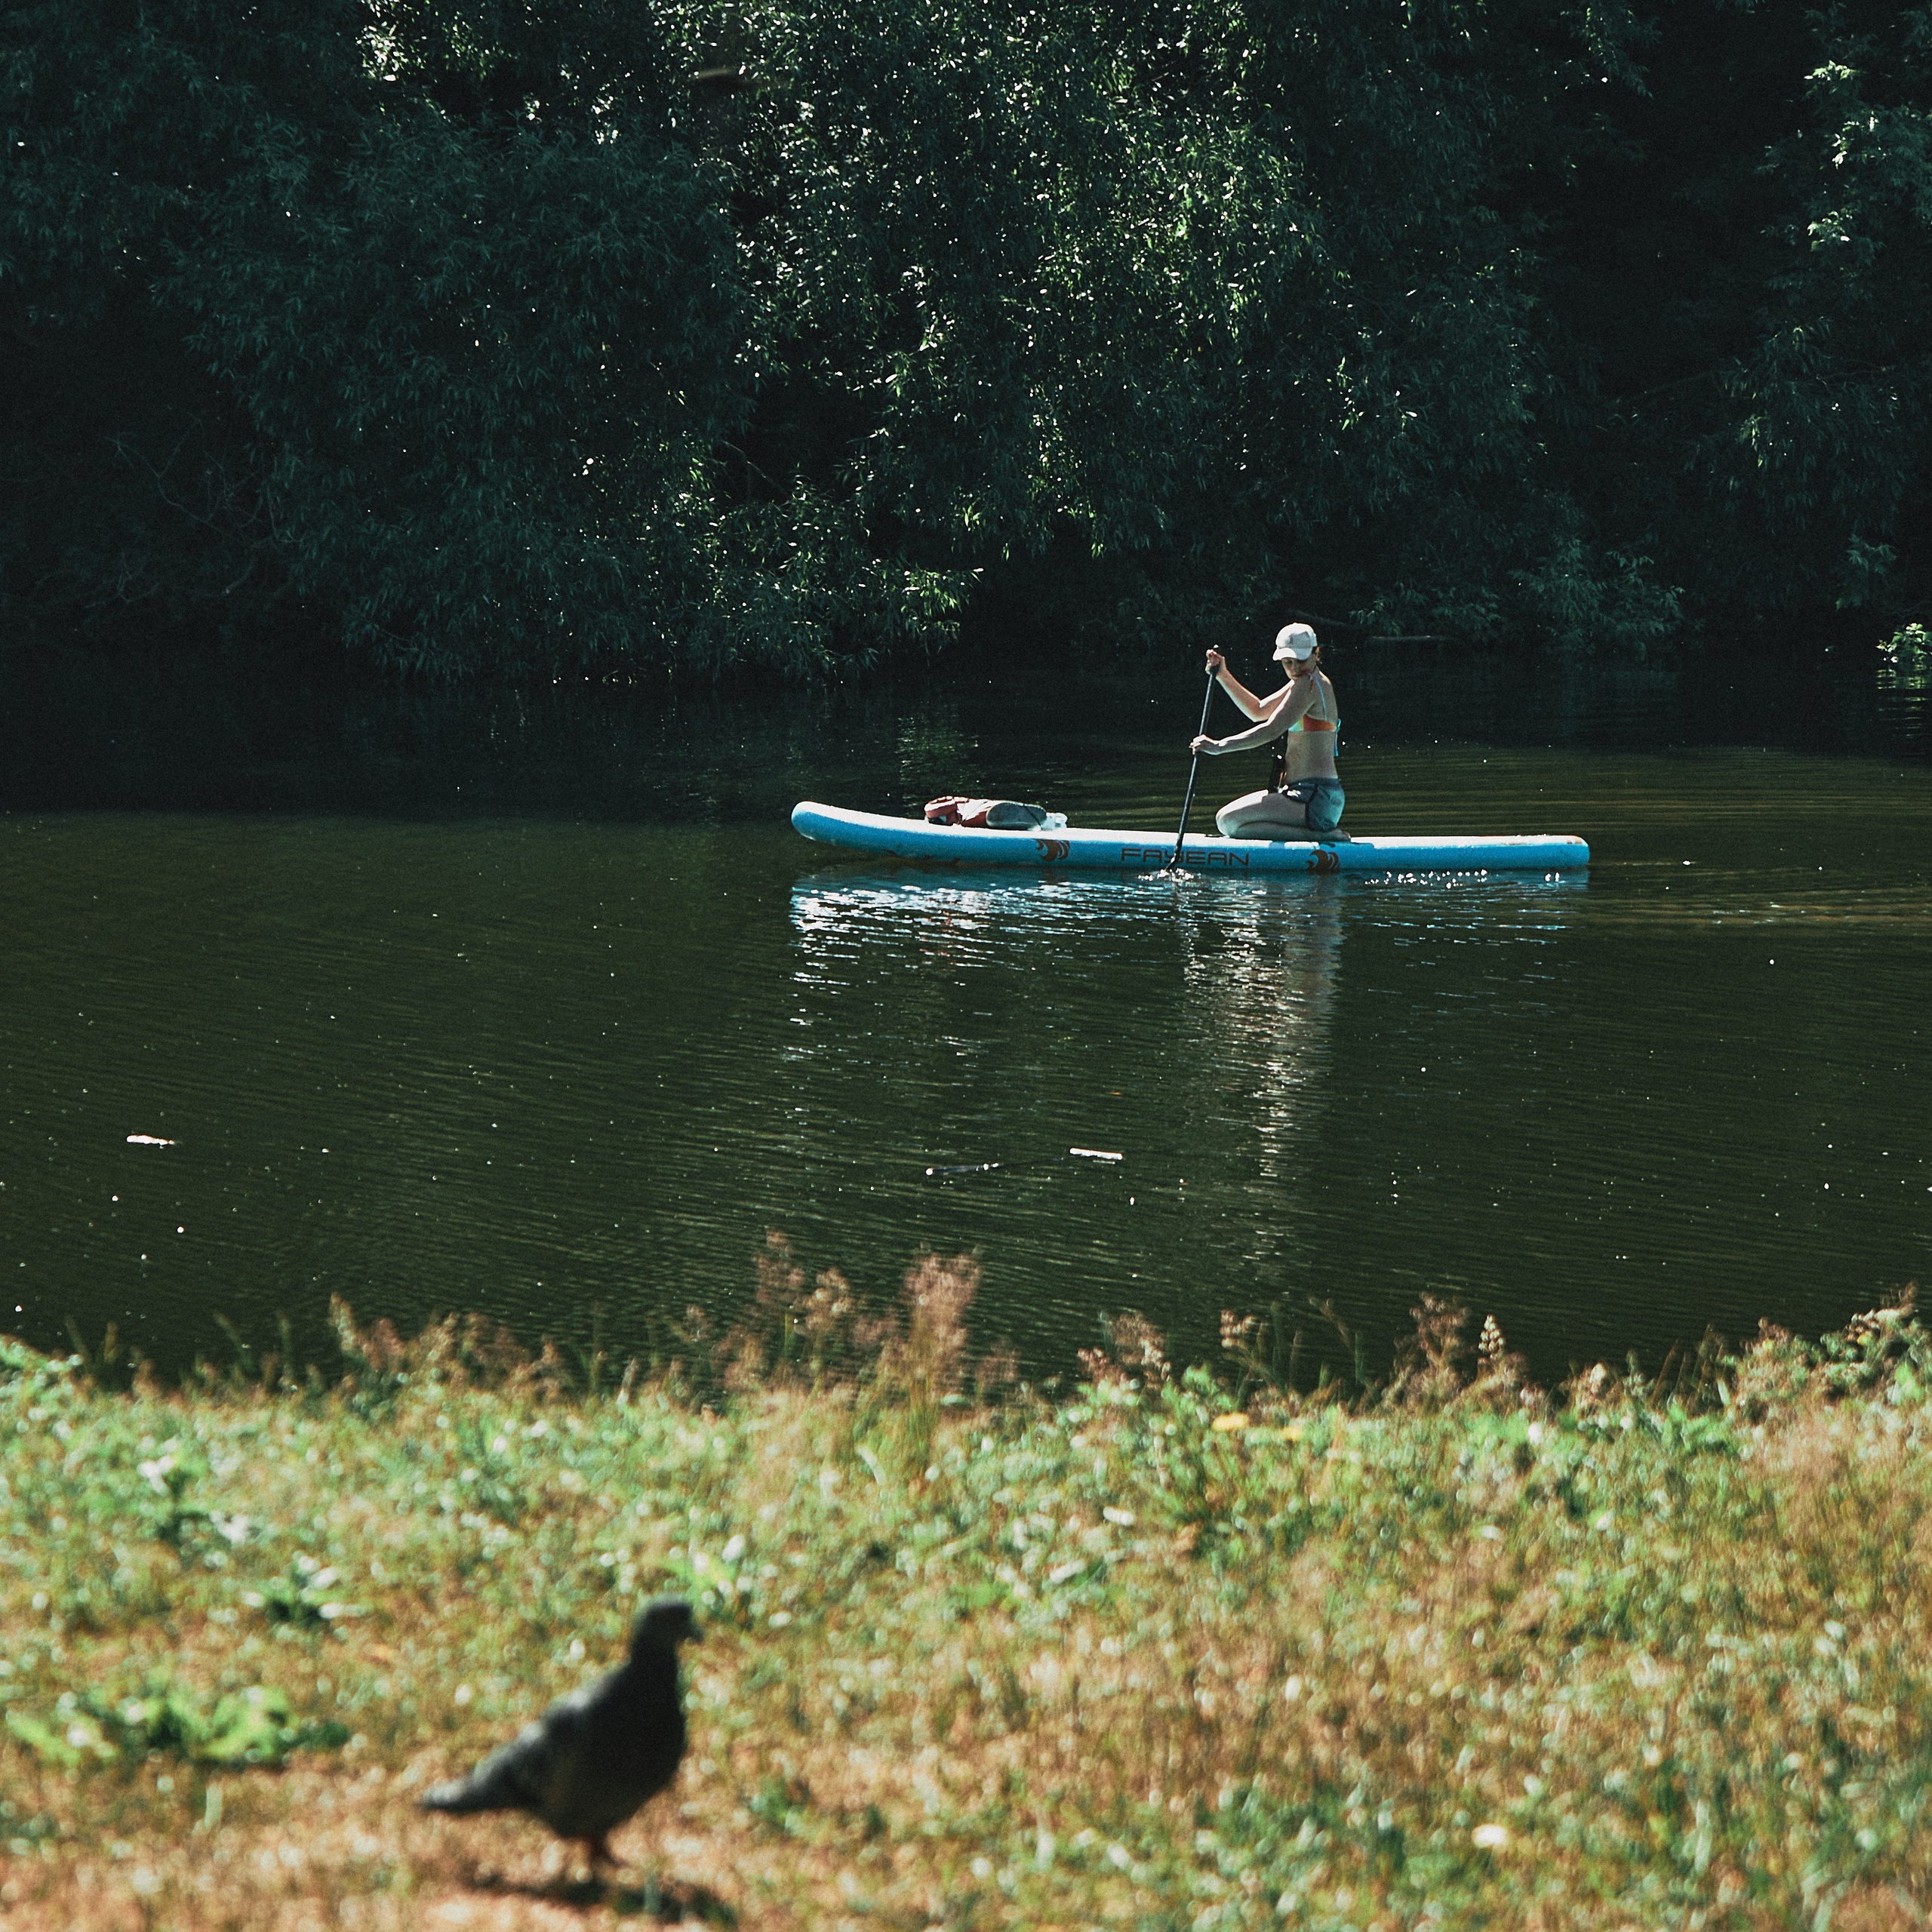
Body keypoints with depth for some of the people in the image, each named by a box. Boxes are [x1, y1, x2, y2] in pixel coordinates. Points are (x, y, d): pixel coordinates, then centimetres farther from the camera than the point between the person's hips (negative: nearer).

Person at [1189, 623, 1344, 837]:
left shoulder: (1309, 685, -13)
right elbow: (1258, 710, 27)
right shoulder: (1305, 683, 19)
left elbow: (1272, 729, -19)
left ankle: (1315, 836, -15)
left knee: (1228, 821, -18)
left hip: (1314, 800, -11)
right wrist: (1222, 675, 19)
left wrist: (1220, 746, -17)